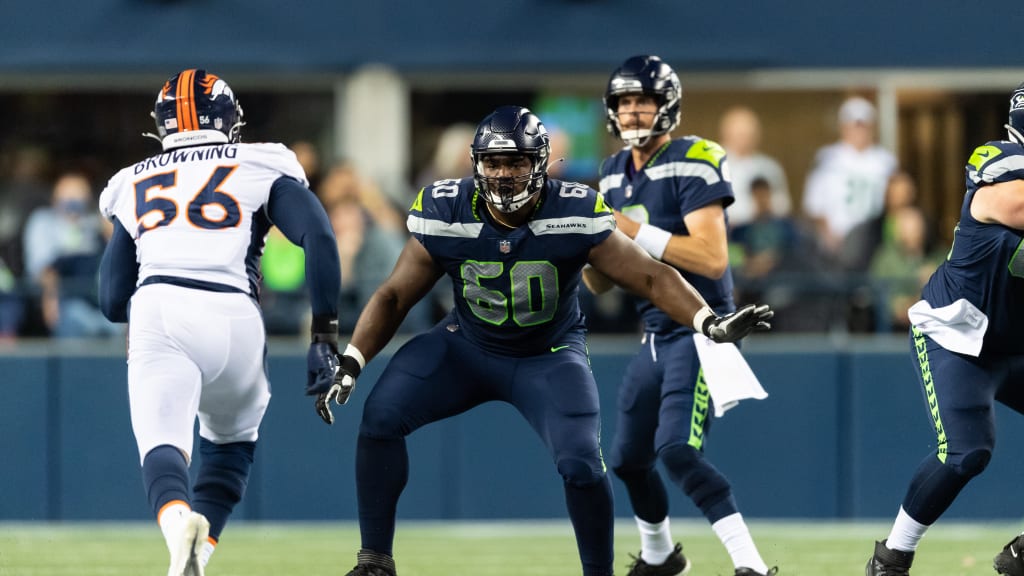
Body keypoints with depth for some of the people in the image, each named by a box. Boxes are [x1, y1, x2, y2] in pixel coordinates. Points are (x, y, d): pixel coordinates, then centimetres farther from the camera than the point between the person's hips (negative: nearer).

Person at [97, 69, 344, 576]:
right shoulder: (259, 167, 19)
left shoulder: (134, 184, 25)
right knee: (231, 440, 24)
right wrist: (324, 339, 4)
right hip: (232, 318, 0)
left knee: (162, 445, -10)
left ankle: (178, 519, -44)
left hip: (156, 309, 0)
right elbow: (319, 239, 2)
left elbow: (112, 301, 24)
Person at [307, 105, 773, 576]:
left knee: (581, 463, -22)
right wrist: (349, 365, -18)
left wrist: (709, 322, -32)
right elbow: (394, 296, -8)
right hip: (467, 346, 2)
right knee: (380, 417, -18)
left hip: (549, 357, -2)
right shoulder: (446, 215, -18)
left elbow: (651, 277, -17)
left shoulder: (575, 217, -22)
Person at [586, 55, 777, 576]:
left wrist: (636, 233, -27)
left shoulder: (691, 165, -14)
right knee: (628, 458, 14)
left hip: (701, 331, -8)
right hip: (656, 336, 8)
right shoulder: (614, 175, 9)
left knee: (676, 449, -25)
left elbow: (713, 258, -25)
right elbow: (599, 283, 12)